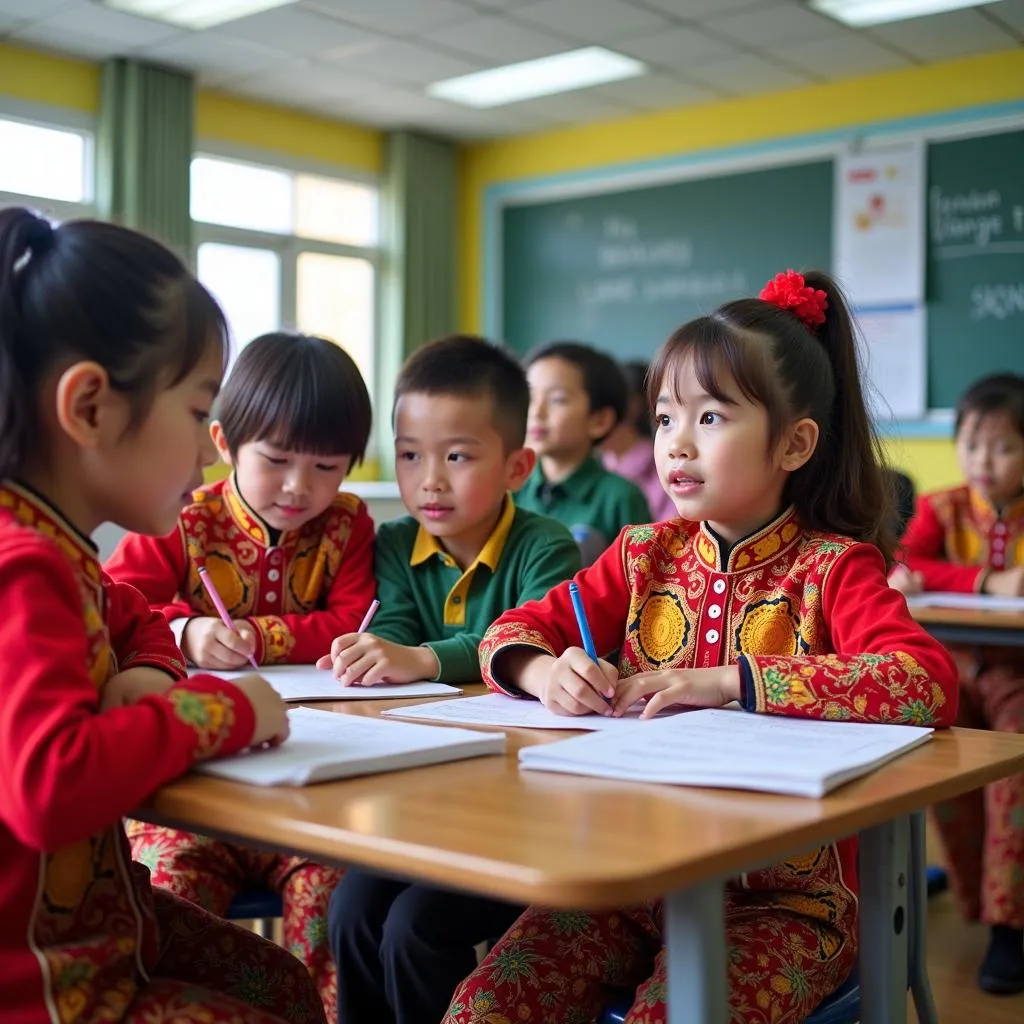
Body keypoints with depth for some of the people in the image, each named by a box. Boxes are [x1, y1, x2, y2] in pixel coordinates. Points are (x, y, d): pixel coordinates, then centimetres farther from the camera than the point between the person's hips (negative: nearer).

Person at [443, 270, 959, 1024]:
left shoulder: (832, 567, -6)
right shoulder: (646, 556, 7)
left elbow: (929, 684, -23)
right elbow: (512, 633, 9)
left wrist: (729, 680, -27)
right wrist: (546, 672, -16)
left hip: (783, 896, -3)